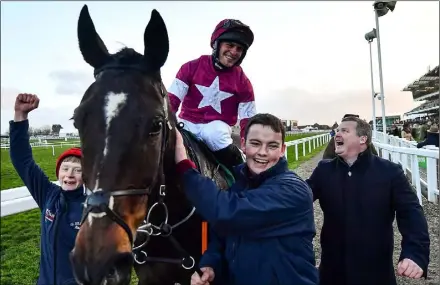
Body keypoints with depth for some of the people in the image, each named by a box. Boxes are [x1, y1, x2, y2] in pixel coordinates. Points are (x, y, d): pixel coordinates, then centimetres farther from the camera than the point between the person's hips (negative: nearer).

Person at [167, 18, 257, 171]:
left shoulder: (243, 82, -1)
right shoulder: (191, 67, -4)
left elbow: (248, 122, 1)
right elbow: (171, 100, -8)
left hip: (218, 125, -1)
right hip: (188, 122, 1)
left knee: (214, 133, -35)